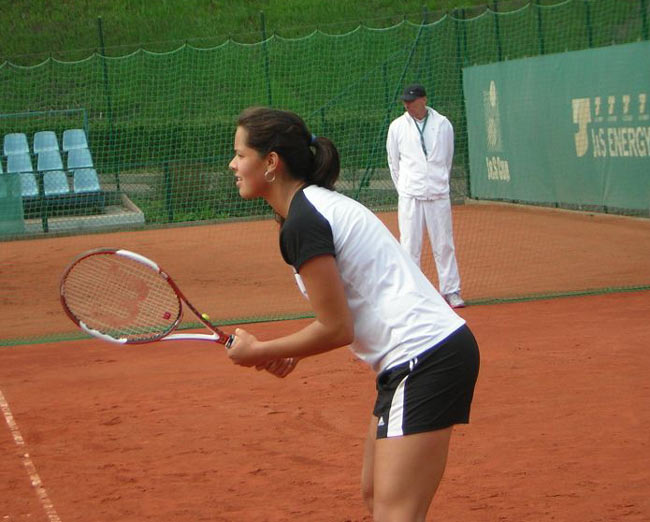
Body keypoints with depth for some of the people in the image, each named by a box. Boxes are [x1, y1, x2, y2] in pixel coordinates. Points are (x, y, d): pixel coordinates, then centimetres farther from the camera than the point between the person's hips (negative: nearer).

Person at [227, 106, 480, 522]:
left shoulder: (302, 223, -15)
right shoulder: (321, 203, 15)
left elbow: (337, 329, -14)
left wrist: (258, 352, -3)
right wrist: (293, 352, 14)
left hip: (426, 359, -11)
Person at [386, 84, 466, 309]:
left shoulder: (443, 125, 4)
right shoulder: (397, 127, 3)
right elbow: (393, 162, 11)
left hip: (438, 195, 1)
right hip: (409, 196, -1)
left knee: (444, 244, 2)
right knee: (410, 246, -2)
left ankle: (451, 290, 9)